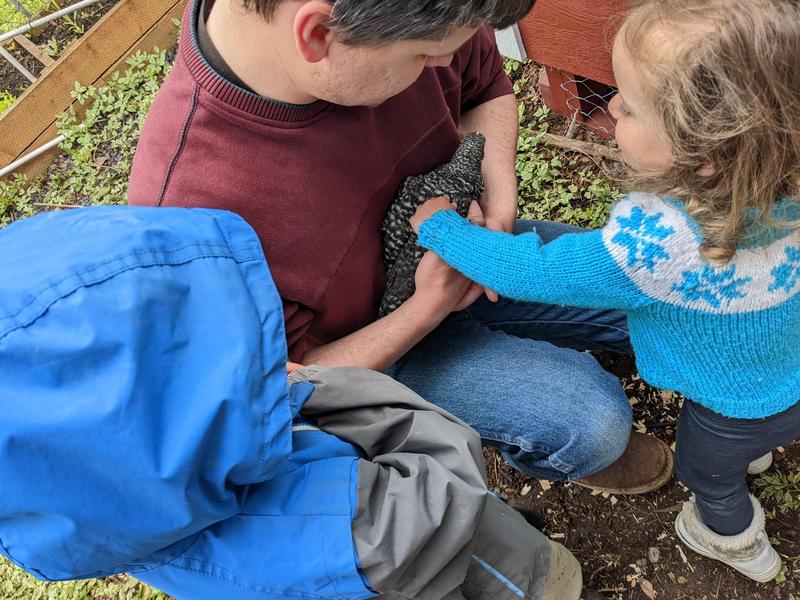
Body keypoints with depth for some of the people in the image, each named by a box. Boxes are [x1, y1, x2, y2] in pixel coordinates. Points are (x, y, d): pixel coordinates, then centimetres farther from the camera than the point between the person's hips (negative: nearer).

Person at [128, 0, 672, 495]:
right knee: (593, 422, -16)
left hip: (457, 240, 6)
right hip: (375, 337, -5)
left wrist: (498, 186, -19)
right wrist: (434, 303, -29)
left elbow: (487, 85, -1)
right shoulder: (192, 215, -40)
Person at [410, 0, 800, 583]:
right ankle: (753, 456, 72)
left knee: (706, 472, 30)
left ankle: (739, 542, 59)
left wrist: (438, 225, -20)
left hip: (737, 411, -5)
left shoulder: (652, 242, -45)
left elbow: (525, 271, -32)